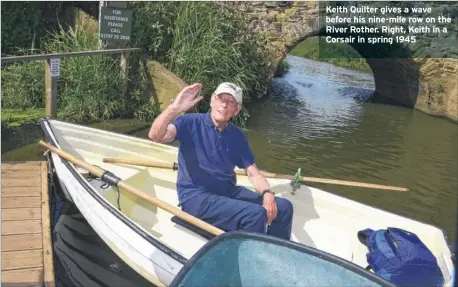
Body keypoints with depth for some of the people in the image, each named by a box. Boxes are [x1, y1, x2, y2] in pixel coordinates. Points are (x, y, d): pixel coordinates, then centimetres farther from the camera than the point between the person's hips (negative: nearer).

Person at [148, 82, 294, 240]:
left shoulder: (237, 136, 10)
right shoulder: (190, 123, -6)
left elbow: (253, 173, 9)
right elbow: (155, 136, -22)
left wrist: (267, 193, -10)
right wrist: (174, 108, -38)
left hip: (229, 192, 7)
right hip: (196, 196, -6)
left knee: (283, 207, -2)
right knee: (256, 214, -27)